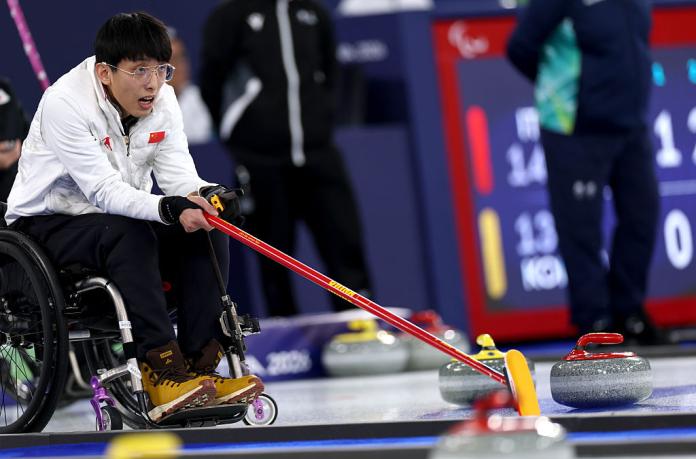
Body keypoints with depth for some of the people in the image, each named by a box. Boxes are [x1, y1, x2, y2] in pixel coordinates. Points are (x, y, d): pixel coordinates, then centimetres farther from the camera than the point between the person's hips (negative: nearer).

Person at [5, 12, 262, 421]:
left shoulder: (162, 99, -2)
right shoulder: (65, 102, -23)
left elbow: (178, 175, -7)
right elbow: (105, 191, -30)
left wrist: (206, 196, -32)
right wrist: (168, 208, -45)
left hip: (124, 217, 7)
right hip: (48, 223, -7)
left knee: (207, 230, -17)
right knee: (127, 234, -35)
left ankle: (201, 366, -21)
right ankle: (164, 371, -40)